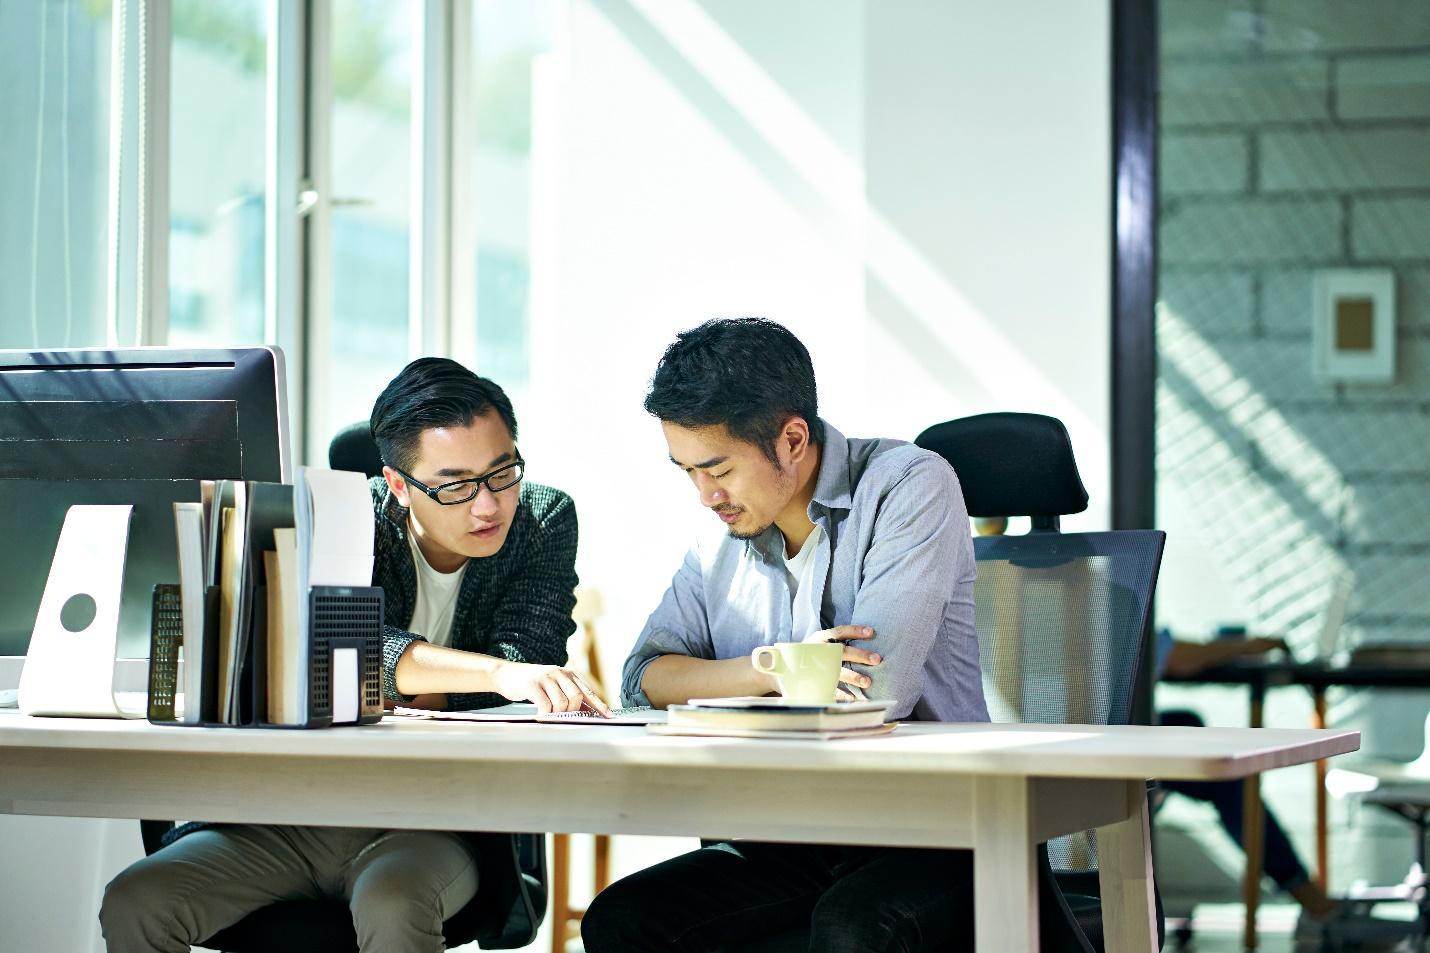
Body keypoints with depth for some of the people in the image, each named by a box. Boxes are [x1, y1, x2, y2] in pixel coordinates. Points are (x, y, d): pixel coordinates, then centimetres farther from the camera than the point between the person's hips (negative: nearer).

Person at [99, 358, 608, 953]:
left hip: (437, 824, -1)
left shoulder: (545, 521, 1)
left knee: (392, 903, -37)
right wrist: (497, 673, -38)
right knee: (133, 904, -20)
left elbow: (526, 659, -13)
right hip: (301, 812, 2)